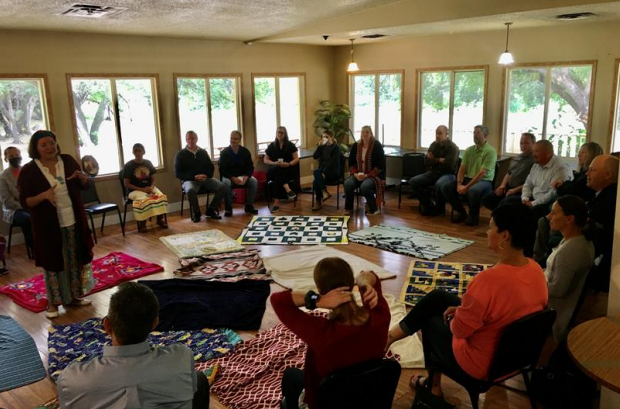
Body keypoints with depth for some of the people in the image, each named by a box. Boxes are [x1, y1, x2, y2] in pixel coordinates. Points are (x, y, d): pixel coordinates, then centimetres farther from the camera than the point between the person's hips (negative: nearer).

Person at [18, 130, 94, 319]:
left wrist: (82, 177, -14)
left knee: (75, 260, 14)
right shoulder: (28, 171, -9)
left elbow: (86, 186, 9)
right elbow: (24, 202, -10)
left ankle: (74, 296, 30)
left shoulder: (68, 161, 0)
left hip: (74, 222, 4)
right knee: (53, 263, 6)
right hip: (49, 226, -3)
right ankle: (53, 302, 21)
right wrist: (44, 195, -27)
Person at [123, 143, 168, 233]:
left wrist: (151, 187, -11)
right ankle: (142, 223, -21)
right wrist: (142, 189, -15)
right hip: (135, 190, -4)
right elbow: (126, 184, -5)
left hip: (149, 188, 4)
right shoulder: (128, 165, -4)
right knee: (143, 200, -38)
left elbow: (153, 179, 13)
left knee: (162, 197, -28)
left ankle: (160, 219, -12)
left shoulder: (148, 163, 8)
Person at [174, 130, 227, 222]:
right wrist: (194, 177, -14)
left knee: (223, 187, -22)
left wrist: (207, 176, -6)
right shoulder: (181, 154, 6)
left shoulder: (203, 152, 16)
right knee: (191, 190, -40)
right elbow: (178, 173, -1)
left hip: (205, 179, 3)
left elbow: (211, 167, 18)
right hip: (189, 180, -3)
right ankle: (196, 212, -13)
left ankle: (211, 210, -3)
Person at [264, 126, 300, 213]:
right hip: (273, 170, 1)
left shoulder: (290, 145, 8)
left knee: (278, 175, -36)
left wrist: (289, 164, -21)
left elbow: (296, 159, 1)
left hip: (288, 170, -1)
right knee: (279, 169, -38)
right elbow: (265, 160, 8)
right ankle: (288, 190, -55)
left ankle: (277, 203, -44)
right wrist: (274, 163, -14)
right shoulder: (271, 146, 12)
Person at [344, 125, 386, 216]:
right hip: (358, 174, 4)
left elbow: (380, 165, -10)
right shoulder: (356, 146, 6)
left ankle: (374, 208, -11)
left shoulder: (377, 146, -7)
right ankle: (348, 208, -8)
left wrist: (367, 175, -18)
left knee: (365, 186, -35)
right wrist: (355, 174, -8)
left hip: (373, 175, -4)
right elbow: (351, 162, 11)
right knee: (348, 183, -26)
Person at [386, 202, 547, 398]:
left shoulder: (490, 279, -35)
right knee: (436, 297, 14)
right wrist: (464, 309, 6)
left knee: (432, 321, 22)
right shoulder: (536, 269, -9)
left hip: (479, 364, -7)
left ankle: (434, 385, 40)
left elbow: (459, 329, -25)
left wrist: (452, 318, -2)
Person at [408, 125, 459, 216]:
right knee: (413, 181, -14)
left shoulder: (453, 147, -9)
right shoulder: (433, 145, 7)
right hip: (433, 172, 6)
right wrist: (439, 160, -10)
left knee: (439, 185, -40)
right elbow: (427, 162, 3)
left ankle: (440, 208, -12)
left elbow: (449, 165, -19)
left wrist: (435, 160, -5)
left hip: (447, 174, -6)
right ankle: (428, 205, -3)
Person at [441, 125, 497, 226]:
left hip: (484, 181, -6)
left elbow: (482, 173, -18)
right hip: (468, 179, 6)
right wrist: (459, 184, -14)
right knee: (446, 188, -13)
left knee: (473, 191, -39)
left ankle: (473, 215, -10)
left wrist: (467, 187, -23)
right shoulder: (469, 150, 9)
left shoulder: (490, 151, -11)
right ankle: (461, 212, 6)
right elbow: (462, 168, 5)